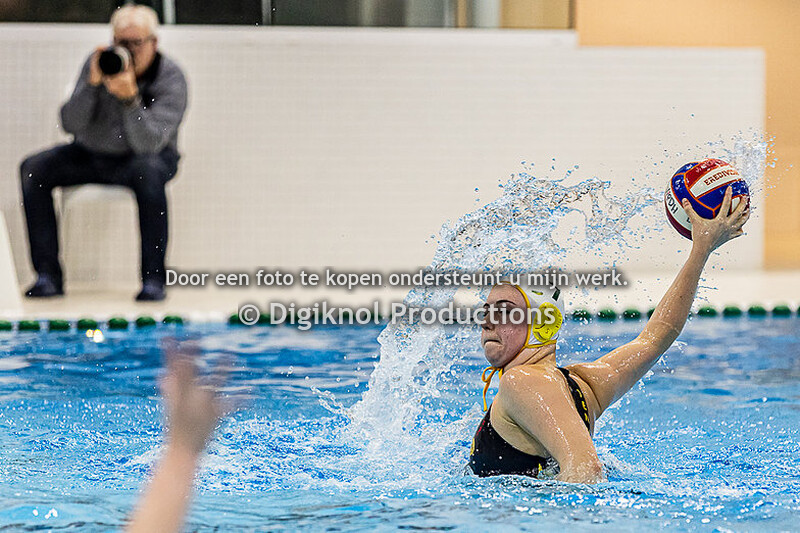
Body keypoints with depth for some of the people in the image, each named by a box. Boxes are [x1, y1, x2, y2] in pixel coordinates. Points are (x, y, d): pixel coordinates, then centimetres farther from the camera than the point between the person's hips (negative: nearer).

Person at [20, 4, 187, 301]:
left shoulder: (171, 79, -18)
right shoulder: (98, 63, -9)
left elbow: (149, 143, -29)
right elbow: (70, 124, -16)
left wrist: (130, 98, -41)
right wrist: (92, 83, -29)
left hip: (143, 157, -4)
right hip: (91, 154, 4)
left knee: (148, 172, -38)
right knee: (33, 169, -17)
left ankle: (153, 278, -30)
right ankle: (48, 275, -16)